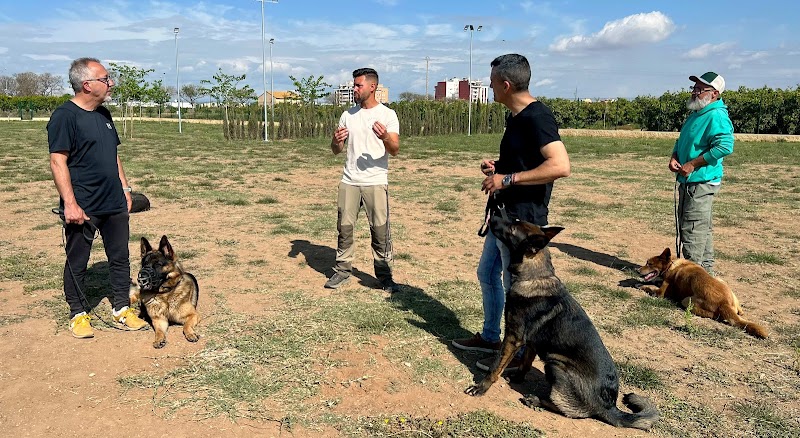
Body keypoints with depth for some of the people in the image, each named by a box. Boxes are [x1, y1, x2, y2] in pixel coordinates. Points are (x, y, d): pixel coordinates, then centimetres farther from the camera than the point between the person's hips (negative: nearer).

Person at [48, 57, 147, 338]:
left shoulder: (103, 114, 13)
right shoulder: (65, 116, -11)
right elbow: (57, 161, -16)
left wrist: (125, 188, 15)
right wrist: (70, 203, -20)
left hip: (115, 204, 7)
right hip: (82, 208, -7)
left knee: (120, 257, 11)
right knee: (77, 263, 7)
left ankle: (122, 309, 24)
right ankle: (78, 314, 22)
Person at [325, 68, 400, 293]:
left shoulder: (387, 114, -1)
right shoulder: (348, 115, 11)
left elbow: (395, 150, -9)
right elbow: (336, 151, 13)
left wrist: (385, 137, -30)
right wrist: (336, 141, -11)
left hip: (376, 182, -4)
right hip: (349, 181, 4)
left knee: (380, 229, -1)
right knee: (344, 227, 7)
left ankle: (385, 275, 11)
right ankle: (342, 270, 20)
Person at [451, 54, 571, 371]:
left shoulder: (536, 116, -19)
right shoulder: (515, 117, 12)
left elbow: (560, 166, -30)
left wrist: (506, 179, -26)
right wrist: (496, 166, 7)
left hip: (524, 218, -11)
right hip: (504, 214, 11)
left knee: (515, 286, 3)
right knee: (487, 273, 20)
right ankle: (490, 337, 38)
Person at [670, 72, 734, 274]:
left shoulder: (716, 116, -16)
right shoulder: (697, 113, 16)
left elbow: (725, 146, -28)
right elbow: (682, 140, 25)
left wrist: (692, 164, -22)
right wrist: (674, 157, 4)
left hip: (701, 182, -10)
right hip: (688, 181, 10)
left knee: (693, 229, -7)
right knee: (702, 228, 18)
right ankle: (706, 270, 29)